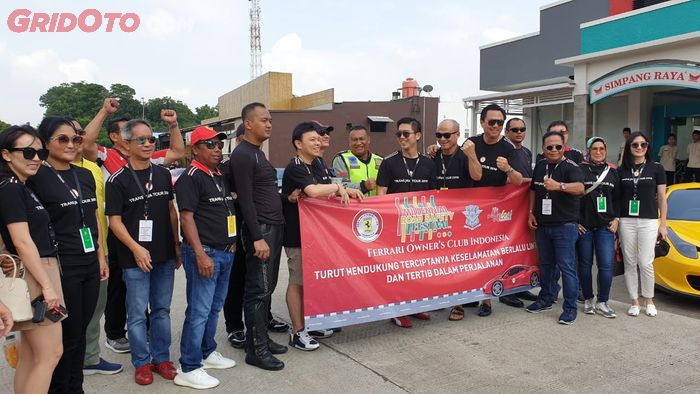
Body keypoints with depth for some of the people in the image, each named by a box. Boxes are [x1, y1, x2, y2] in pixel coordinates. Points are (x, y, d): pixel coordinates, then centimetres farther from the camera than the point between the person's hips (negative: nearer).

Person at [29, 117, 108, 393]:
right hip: (62, 268, -6)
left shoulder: (85, 176, 10)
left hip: (90, 265, 6)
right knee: (67, 335, 3)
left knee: (81, 330, 14)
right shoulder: (36, 178, -9)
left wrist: (101, 256, 14)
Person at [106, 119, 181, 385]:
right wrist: (136, 248, -17)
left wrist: (176, 245, 10)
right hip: (135, 258, -4)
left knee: (162, 309, 13)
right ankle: (141, 362, 20)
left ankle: (161, 357, 26)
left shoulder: (163, 174, 7)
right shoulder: (118, 180, -7)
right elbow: (115, 220, -8)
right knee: (137, 313, 5)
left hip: (165, 256, 4)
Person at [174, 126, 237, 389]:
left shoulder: (220, 177, 17)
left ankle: (207, 353, 31)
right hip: (204, 253, -8)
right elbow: (187, 218, -16)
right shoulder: (190, 177, -10)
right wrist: (201, 254, -22)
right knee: (199, 311, -4)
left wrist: (233, 241, 18)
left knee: (215, 308, 17)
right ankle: (189, 369, 5)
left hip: (226, 252, 8)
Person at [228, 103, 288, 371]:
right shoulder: (242, 155, -12)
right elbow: (245, 200, -18)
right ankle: (256, 349, 3)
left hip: (274, 227, 10)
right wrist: (257, 237, -20)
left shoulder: (257, 153, 18)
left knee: (267, 287, 14)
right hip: (260, 230, -10)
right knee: (258, 290, -5)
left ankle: (262, 338, 24)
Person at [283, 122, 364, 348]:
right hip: (297, 235, -9)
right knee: (298, 282, 0)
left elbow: (326, 192, 16)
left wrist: (346, 191, -3)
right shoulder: (295, 168, -16)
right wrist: (338, 187, -17)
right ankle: (297, 333, 9)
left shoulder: (315, 166, 13)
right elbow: (313, 190, -32)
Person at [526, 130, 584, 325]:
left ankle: (570, 308, 5)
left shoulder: (570, 166, -12)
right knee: (545, 264, 17)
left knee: (566, 266, -4)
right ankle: (545, 299, 31)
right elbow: (533, 190, 19)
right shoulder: (540, 165, 9)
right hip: (542, 225, 6)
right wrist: (531, 212, 10)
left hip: (565, 226, -6)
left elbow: (580, 188, -31)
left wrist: (559, 186, -48)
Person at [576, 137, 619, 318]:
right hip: (583, 226, -2)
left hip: (605, 226, 2)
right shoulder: (579, 169, -2)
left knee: (606, 264, -4)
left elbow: (617, 199, 16)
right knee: (585, 264, 6)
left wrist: (616, 219, 6)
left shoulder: (612, 171, 11)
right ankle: (588, 300, 20)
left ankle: (602, 302, 8)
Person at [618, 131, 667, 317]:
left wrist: (663, 224, 2)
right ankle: (634, 302, 15)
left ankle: (649, 300, 14)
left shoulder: (656, 169, 4)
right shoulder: (621, 171, 8)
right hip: (626, 221, 2)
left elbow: (662, 198, 5)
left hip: (649, 222, -2)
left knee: (645, 263, -5)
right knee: (630, 263, 5)